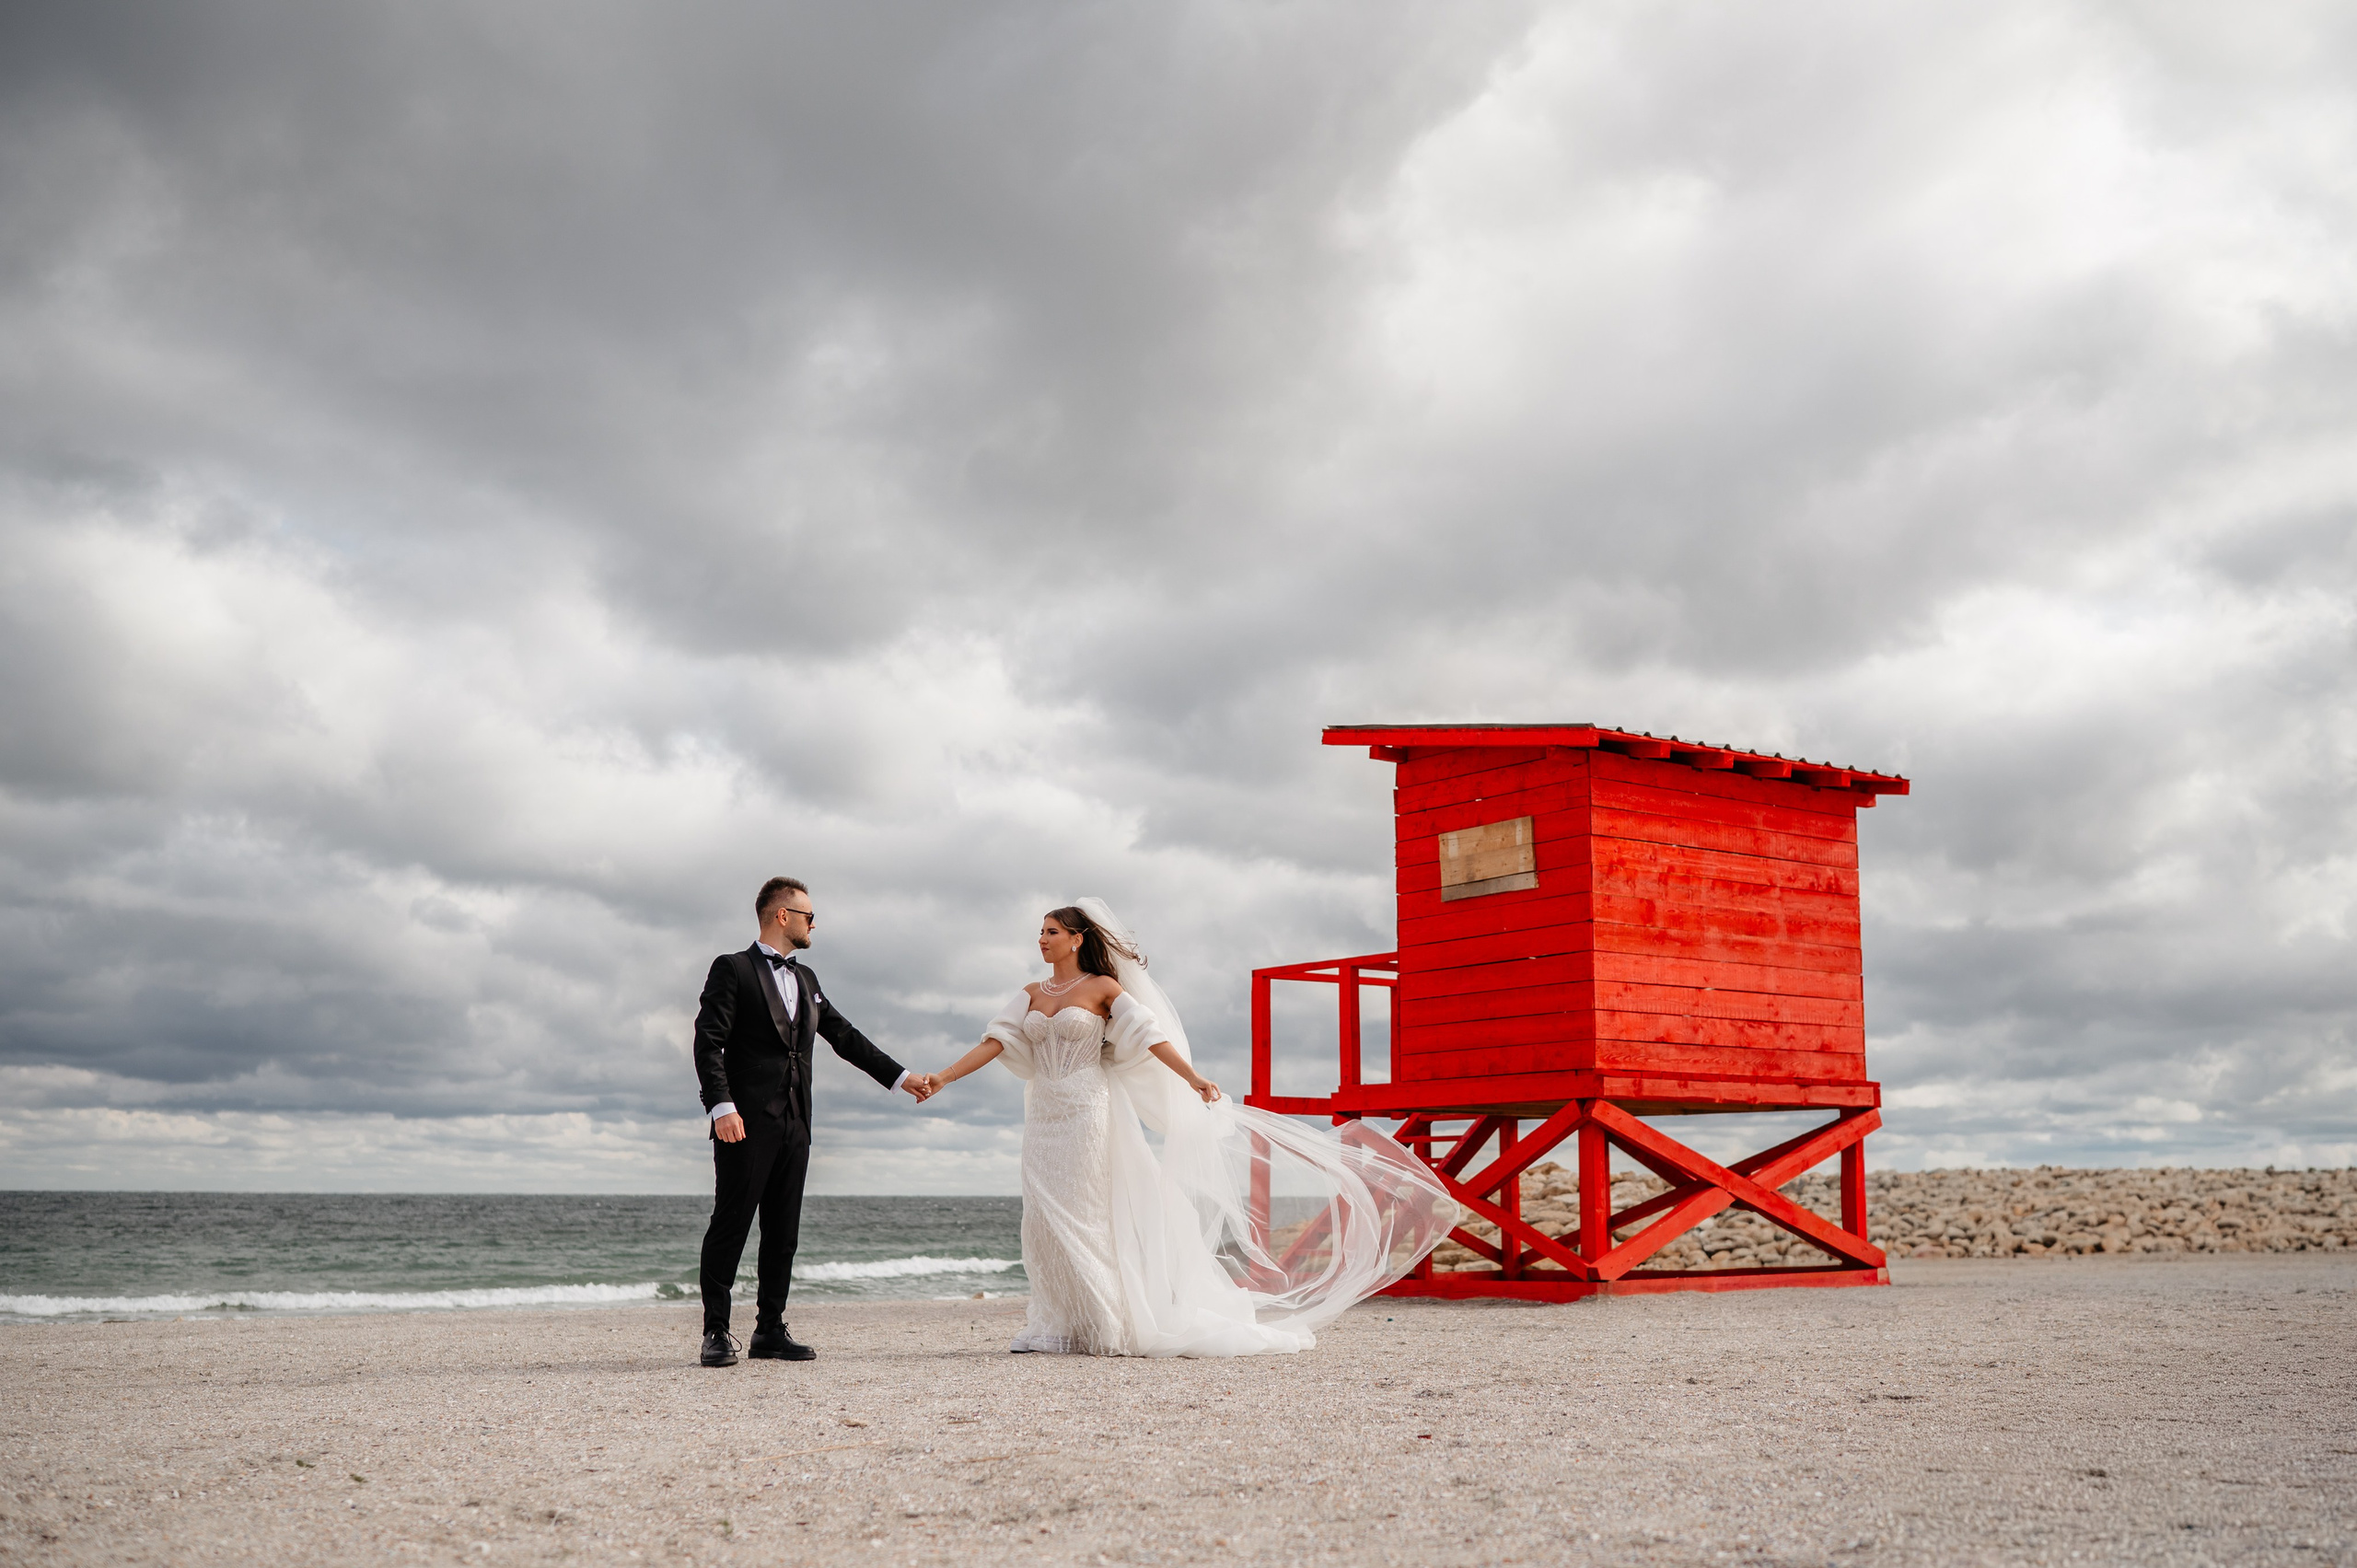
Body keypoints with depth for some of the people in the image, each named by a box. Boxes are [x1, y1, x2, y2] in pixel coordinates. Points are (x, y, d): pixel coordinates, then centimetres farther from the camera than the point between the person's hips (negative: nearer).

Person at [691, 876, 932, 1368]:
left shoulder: (805, 978, 21)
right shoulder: (732, 970, -1)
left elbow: (845, 1036, 24)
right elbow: (708, 1043, -9)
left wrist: (901, 1076, 20)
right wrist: (721, 1106, -21)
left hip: (794, 1124, 7)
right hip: (746, 1123, -7)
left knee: (783, 1231, 6)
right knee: (730, 1225, -5)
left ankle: (770, 1331, 11)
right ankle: (716, 1332, 1)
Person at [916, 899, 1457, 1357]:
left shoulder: (1102, 988, -3)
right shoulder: (1033, 994, 12)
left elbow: (1149, 1034, -8)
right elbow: (996, 1042, 7)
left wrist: (1195, 1079, -17)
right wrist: (942, 1078, -2)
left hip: (1087, 1114, -5)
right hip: (1044, 1119, 5)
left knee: (1086, 1217, -5)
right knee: (1044, 1218, 3)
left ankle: (1106, 1326, 2)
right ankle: (1055, 1326, 9)